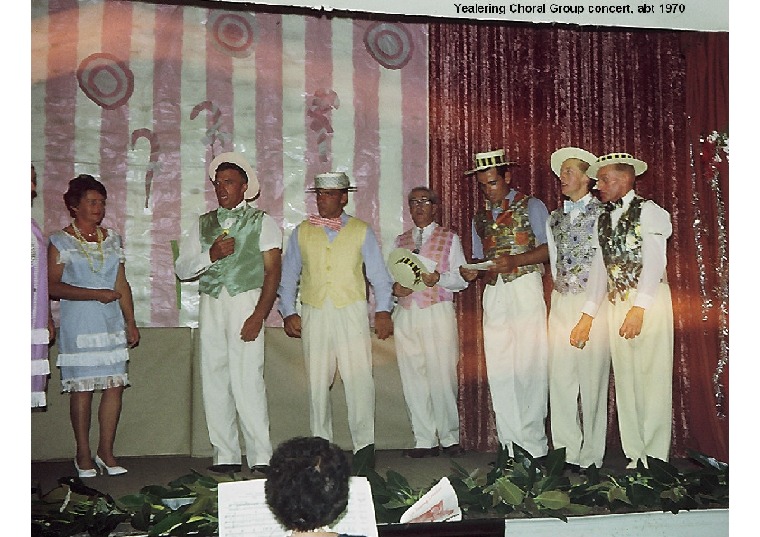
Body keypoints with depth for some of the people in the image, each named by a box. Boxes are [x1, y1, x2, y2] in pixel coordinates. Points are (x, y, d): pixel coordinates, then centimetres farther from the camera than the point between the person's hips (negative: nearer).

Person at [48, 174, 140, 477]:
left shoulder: (112, 239, 14)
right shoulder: (61, 242, 0)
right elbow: (52, 286, -8)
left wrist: (131, 323, 11)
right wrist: (95, 294, -15)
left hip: (112, 323, 4)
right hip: (78, 325, -4)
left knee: (115, 386, -1)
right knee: (82, 389, -1)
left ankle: (106, 452, 10)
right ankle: (83, 456, 10)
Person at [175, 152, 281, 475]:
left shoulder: (261, 222, 7)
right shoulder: (203, 224, 19)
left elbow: (273, 272, -1)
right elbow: (181, 269, 13)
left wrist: (258, 316, -12)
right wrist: (210, 255, -6)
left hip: (246, 302, -4)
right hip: (211, 304, 4)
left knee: (247, 381, -12)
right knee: (214, 379, 1)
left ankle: (260, 457, -6)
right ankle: (225, 456, 8)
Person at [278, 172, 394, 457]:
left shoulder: (361, 231, 9)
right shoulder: (302, 232, 12)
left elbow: (379, 274, 8)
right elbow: (288, 276, 15)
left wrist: (383, 310, -2)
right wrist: (288, 312, 6)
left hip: (352, 312, -1)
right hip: (314, 313, 2)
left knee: (359, 379, -8)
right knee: (317, 382, 4)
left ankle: (364, 444, -2)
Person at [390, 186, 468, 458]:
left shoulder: (450, 238, 10)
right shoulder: (400, 241, 19)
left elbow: (462, 278, 3)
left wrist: (438, 278, -15)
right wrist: (395, 287, -4)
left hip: (438, 313, -3)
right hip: (406, 314, 3)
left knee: (442, 377, -7)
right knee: (412, 379, 2)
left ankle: (449, 438, 7)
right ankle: (424, 441, 9)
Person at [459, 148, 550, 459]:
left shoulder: (530, 206, 5)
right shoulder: (480, 217, 19)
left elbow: (549, 248, -3)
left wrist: (516, 260, -17)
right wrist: (471, 271, 0)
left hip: (525, 289, -5)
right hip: (494, 293, 5)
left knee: (529, 365, -8)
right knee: (499, 369, 0)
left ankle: (532, 443, -1)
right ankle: (510, 444, 5)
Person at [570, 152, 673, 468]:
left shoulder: (648, 211, -3)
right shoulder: (603, 219, 16)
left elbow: (654, 261, -14)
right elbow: (600, 268, 12)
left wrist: (638, 308, -24)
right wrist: (588, 316, 5)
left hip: (650, 300, -6)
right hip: (617, 302, 6)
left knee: (652, 376, -6)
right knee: (624, 379, 5)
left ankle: (655, 457, 1)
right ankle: (634, 456, 10)